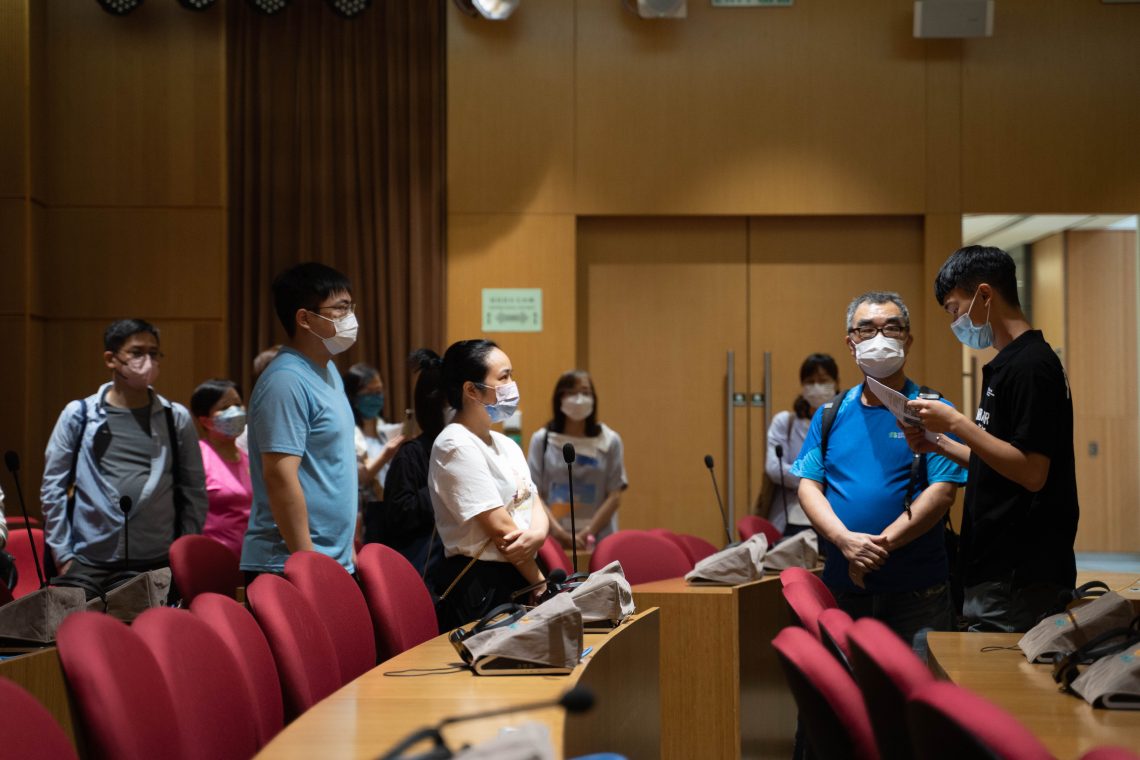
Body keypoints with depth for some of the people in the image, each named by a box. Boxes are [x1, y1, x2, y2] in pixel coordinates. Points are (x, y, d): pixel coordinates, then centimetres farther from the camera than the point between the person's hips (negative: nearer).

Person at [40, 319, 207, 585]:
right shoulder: (78, 415, 4)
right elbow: (53, 488, 6)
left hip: (160, 565, 1)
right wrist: (63, 554, 1)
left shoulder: (176, 419, 7)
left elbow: (194, 492, 10)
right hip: (90, 565, -1)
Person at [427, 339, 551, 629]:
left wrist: (537, 535, -14)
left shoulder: (506, 445, 15)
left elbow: (536, 505, 9)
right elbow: (500, 528, -16)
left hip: (519, 579, 8)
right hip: (480, 586, -8)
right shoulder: (456, 445, -13)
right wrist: (542, 583, -9)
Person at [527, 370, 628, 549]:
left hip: (598, 540, 0)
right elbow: (533, 495, -1)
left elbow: (615, 497, 2)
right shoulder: (542, 440, 4)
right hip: (552, 539, 0)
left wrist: (587, 533, -9)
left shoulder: (610, 441, 5)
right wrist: (560, 533, -12)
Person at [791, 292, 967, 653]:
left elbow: (942, 491, -9)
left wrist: (881, 545, -17)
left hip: (918, 590, -3)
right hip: (841, 586, 3)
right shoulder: (830, 415, 11)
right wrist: (846, 541, -14)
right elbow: (808, 486, 4)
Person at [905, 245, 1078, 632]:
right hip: (997, 568, 10)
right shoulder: (1009, 363, 17)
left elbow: (1032, 473, -21)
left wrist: (957, 424, -19)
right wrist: (941, 444, 13)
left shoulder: (1030, 365, -15)